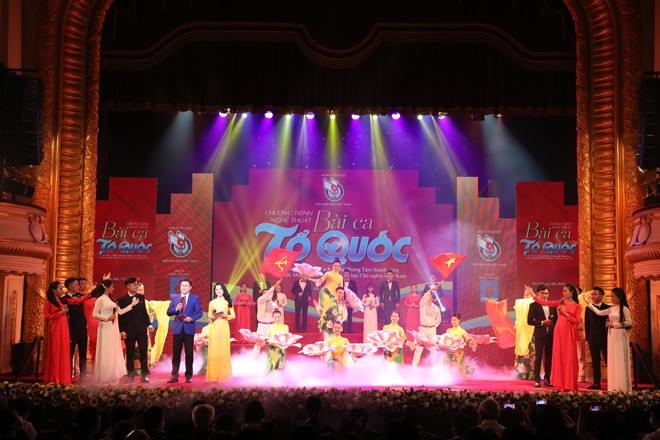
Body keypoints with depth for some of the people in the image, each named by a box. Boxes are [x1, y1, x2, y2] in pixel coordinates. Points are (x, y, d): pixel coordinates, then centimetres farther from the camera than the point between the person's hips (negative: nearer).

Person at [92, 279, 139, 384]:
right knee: (106, 353, -6)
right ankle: (104, 380, 0)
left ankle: (113, 379, 11)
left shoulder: (111, 299, 16)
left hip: (114, 328, 8)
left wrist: (132, 304, 17)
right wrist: (108, 318, -14)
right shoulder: (101, 299, -6)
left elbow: (120, 312, 15)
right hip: (106, 328, -8)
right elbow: (94, 314, -11)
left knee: (114, 353, 6)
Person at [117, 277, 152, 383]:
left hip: (141, 330, 3)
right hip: (129, 331, -2)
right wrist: (122, 331, -7)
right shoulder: (122, 300, -1)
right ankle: (130, 375, 13)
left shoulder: (141, 297, 9)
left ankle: (144, 375, 6)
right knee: (130, 354, 5)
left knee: (144, 352, 1)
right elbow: (120, 317, -1)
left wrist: (148, 324, 4)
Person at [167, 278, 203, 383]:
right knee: (176, 354, 1)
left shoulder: (195, 298, 5)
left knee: (189, 354, 2)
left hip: (189, 329, -1)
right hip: (177, 329, 2)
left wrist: (191, 318, -15)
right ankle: (174, 376, 5)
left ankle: (189, 376, 10)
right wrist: (176, 309, -12)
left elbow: (199, 312, 2)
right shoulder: (175, 298, 10)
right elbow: (168, 312, 7)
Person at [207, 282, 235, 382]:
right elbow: (209, 316, 16)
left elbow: (233, 316, 9)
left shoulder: (227, 302, 10)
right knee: (213, 349, -5)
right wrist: (212, 317, -6)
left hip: (224, 326, -1)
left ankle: (223, 374, 1)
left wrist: (225, 316, -9)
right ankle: (213, 375, -2)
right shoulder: (212, 303, 13)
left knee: (224, 349, -5)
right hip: (214, 326, 1)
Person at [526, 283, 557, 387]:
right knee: (538, 358, -1)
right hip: (540, 335, -4)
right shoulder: (533, 305, -1)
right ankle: (537, 380, 2)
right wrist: (542, 323, -15)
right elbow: (529, 321, -5)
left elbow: (556, 320, 14)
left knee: (549, 358, 7)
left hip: (550, 335, 4)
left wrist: (555, 332, 2)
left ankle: (547, 380, 14)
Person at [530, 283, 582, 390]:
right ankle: (560, 384, 7)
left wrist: (565, 313, -12)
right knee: (558, 356, 2)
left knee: (569, 357, -4)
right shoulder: (560, 302, 11)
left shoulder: (577, 306, 3)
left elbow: (577, 321, -4)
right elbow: (544, 303, 9)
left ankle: (569, 384, 2)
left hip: (569, 333, -3)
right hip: (559, 331, 3)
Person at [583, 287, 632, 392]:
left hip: (620, 336, -7)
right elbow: (599, 312, 17)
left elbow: (629, 322, -12)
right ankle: (615, 387, 6)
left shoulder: (624, 309, -6)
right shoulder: (612, 309, 13)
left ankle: (623, 387, -3)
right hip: (611, 335, 7)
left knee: (620, 360, -6)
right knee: (612, 360, 4)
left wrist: (613, 324, -11)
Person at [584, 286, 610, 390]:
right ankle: (596, 383, 10)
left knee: (608, 361, -2)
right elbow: (587, 325, 10)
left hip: (605, 338, -3)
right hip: (593, 339, 3)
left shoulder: (608, 308, 1)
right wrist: (587, 339, 5)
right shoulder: (588, 308, 10)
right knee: (595, 362, 6)